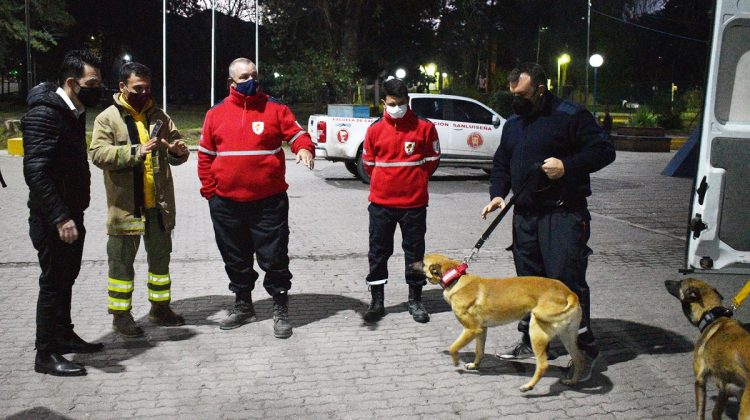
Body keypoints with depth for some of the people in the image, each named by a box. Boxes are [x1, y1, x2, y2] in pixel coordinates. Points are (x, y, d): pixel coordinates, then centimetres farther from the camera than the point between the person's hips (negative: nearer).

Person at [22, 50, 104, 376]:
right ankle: (46, 355, 11)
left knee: (65, 278, 19)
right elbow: (35, 171, -25)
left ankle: (63, 336, 34)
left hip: (70, 214, 9)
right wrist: (60, 218, -27)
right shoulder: (43, 114, -19)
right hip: (53, 220, -9)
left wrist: (73, 214, 18)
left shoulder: (74, 112, 11)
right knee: (53, 282, 0)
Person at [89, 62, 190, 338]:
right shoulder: (107, 118, -4)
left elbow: (177, 156, 16)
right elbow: (98, 153, -17)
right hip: (125, 204, -5)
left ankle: (160, 307, 30)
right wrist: (136, 151, -29)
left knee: (160, 256, 15)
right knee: (122, 260, 4)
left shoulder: (159, 116, 10)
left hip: (159, 203, 5)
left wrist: (178, 151, -10)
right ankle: (120, 315, 16)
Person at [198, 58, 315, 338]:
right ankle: (243, 305, 32)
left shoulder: (274, 109, 1)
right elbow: (205, 155, 11)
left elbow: (296, 133, -1)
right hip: (226, 203, 3)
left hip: (269, 201, -2)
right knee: (236, 259, 15)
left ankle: (281, 310, 16)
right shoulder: (216, 114, 7)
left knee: (274, 257, 2)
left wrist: (304, 148, -24)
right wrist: (209, 190, 5)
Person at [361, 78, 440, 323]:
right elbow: (369, 163, 10)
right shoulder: (375, 130, 0)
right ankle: (377, 301, 19)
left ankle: (415, 300, 23)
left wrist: (416, 181, 9)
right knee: (378, 252, 7)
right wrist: (385, 183, 10)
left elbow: (433, 160, 7)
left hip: (414, 202, -1)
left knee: (415, 251, 9)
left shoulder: (424, 127, -4)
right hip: (381, 203, 1)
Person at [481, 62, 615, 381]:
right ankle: (531, 341, 25)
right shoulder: (513, 123, 15)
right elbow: (502, 163, 22)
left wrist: (567, 166, -21)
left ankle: (586, 349, -1)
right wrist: (498, 193, 5)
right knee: (528, 279, 13)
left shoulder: (570, 116, -7)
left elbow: (604, 150, -9)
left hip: (563, 214, -7)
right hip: (525, 214, 7)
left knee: (566, 279, -11)